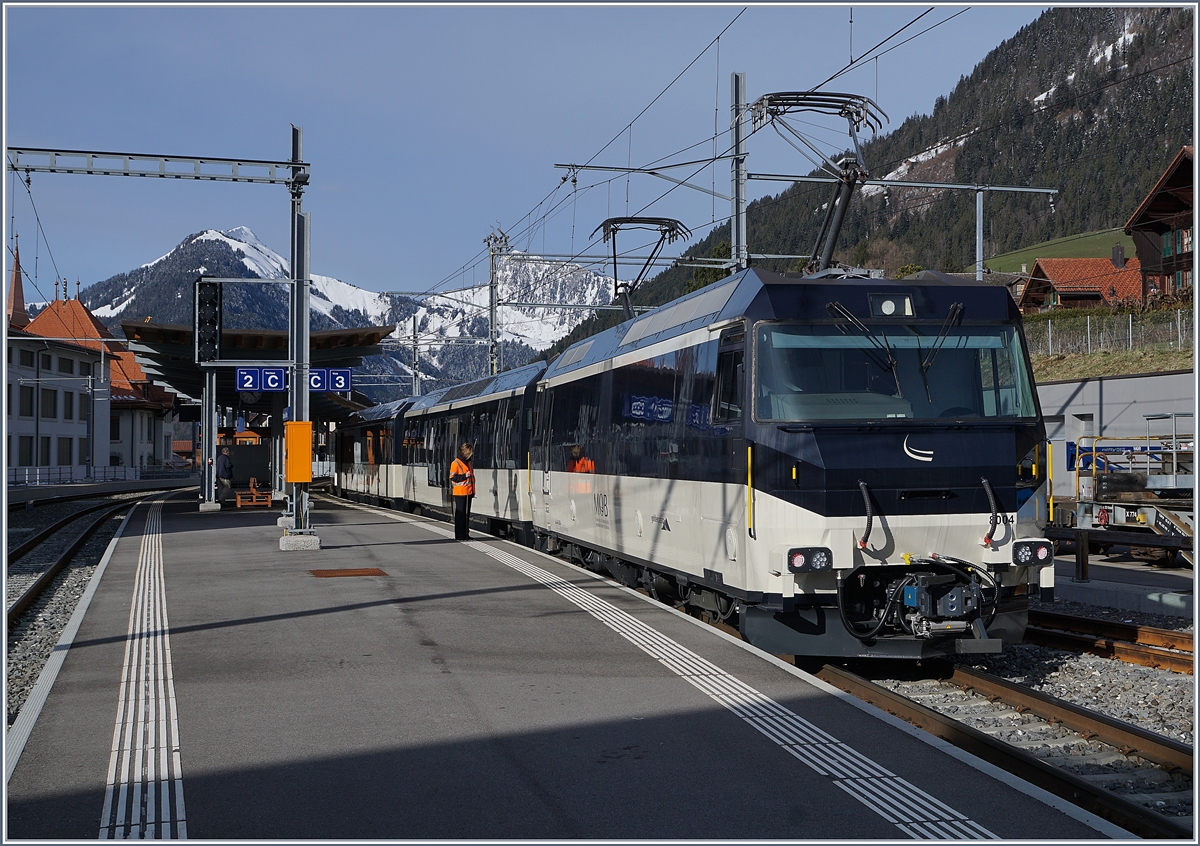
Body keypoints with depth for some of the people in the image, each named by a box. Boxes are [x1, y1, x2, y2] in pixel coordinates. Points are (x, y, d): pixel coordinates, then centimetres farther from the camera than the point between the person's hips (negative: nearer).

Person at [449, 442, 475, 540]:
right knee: (460, 514, -5)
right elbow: (453, 478, -12)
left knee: (467, 514, 11)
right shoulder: (456, 463, -8)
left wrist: (473, 491, 20)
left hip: (468, 492, 8)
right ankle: (460, 536, -2)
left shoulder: (469, 463, 16)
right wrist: (464, 476, -21)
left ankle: (466, 534, 18)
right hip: (460, 493, -8)